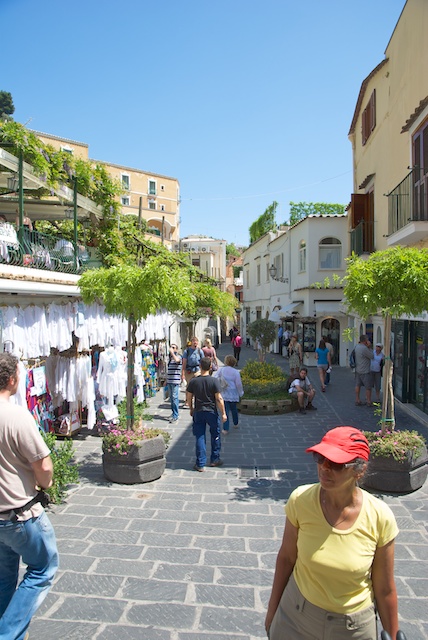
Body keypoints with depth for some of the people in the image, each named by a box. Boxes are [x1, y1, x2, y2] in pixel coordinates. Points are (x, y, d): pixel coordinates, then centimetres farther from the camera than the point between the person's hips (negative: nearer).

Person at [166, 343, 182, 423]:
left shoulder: (178, 356, -6)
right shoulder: (169, 358, 17)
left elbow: (176, 360, -33)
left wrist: (172, 352, -23)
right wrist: (166, 380, 23)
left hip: (175, 381, -8)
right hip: (169, 381, 8)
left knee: (174, 397, -9)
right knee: (171, 397, 12)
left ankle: (175, 415, -7)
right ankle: (173, 413, 22)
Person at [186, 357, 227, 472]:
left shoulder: (193, 381, -6)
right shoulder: (214, 381, -13)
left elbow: (188, 397, 2)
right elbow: (219, 399, -13)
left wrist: (191, 409, 18)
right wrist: (223, 413, -5)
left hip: (198, 412, 2)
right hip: (212, 411, -1)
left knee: (200, 438, 7)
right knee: (215, 436, 18)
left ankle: (200, 464, 9)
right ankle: (214, 460, 27)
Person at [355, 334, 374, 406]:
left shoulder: (357, 346, 3)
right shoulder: (364, 348, -23)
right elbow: (372, 356, -11)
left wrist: (367, 347, -2)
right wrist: (369, 347, -10)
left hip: (358, 370, 8)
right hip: (365, 371, -8)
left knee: (358, 385, 11)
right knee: (368, 387, 5)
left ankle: (357, 400, 15)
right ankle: (369, 401, 13)